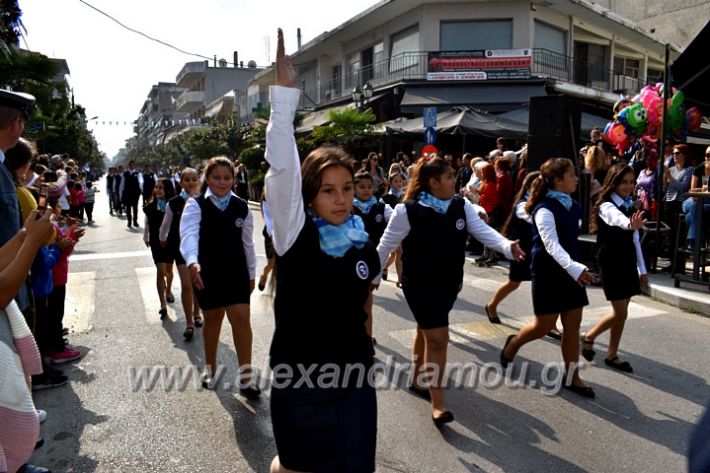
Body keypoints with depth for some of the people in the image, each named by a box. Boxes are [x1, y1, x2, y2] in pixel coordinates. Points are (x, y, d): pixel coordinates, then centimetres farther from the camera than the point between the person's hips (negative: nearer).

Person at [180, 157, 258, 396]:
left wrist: (252, 273, 11)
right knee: (212, 320, 13)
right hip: (207, 273, -1)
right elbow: (189, 233, -28)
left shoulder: (242, 207, 0)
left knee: (241, 318, -6)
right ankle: (210, 368, 36)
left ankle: (245, 377, 3)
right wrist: (192, 262, -45)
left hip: (236, 272, 2)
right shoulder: (196, 204, -10)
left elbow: (248, 243, 7)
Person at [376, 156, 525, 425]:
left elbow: (483, 231, -10)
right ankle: (438, 405, 4)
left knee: (426, 331, 22)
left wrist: (508, 247, -29)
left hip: (449, 283, 6)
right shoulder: (408, 211, -18)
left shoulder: (462, 206, -3)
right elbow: (386, 246, -10)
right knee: (438, 338, -8)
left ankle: (418, 381, 42)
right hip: (420, 284, -6)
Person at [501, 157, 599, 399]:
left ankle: (571, 376, 20)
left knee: (573, 324, 9)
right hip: (548, 274, -7)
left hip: (571, 271, 8)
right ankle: (513, 344, 33)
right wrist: (575, 268, -44)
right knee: (544, 325, 4)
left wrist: (576, 268, 21)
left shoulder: (572, 206, 6)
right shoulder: (545, 209, -19)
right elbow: (551, 245, -31)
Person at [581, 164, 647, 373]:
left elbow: (635, 240, 13)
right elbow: (618, 219, -41)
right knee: (620, 313, -6)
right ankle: (588, 337, 18)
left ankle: (612, 355, 23)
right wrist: (630, 224, -64)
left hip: (628, 263, 7)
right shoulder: (606, 206, -15)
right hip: (611, 264, -7)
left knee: (622, 313, 10)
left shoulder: (630, 206, 9)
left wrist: (642, 269, 14)